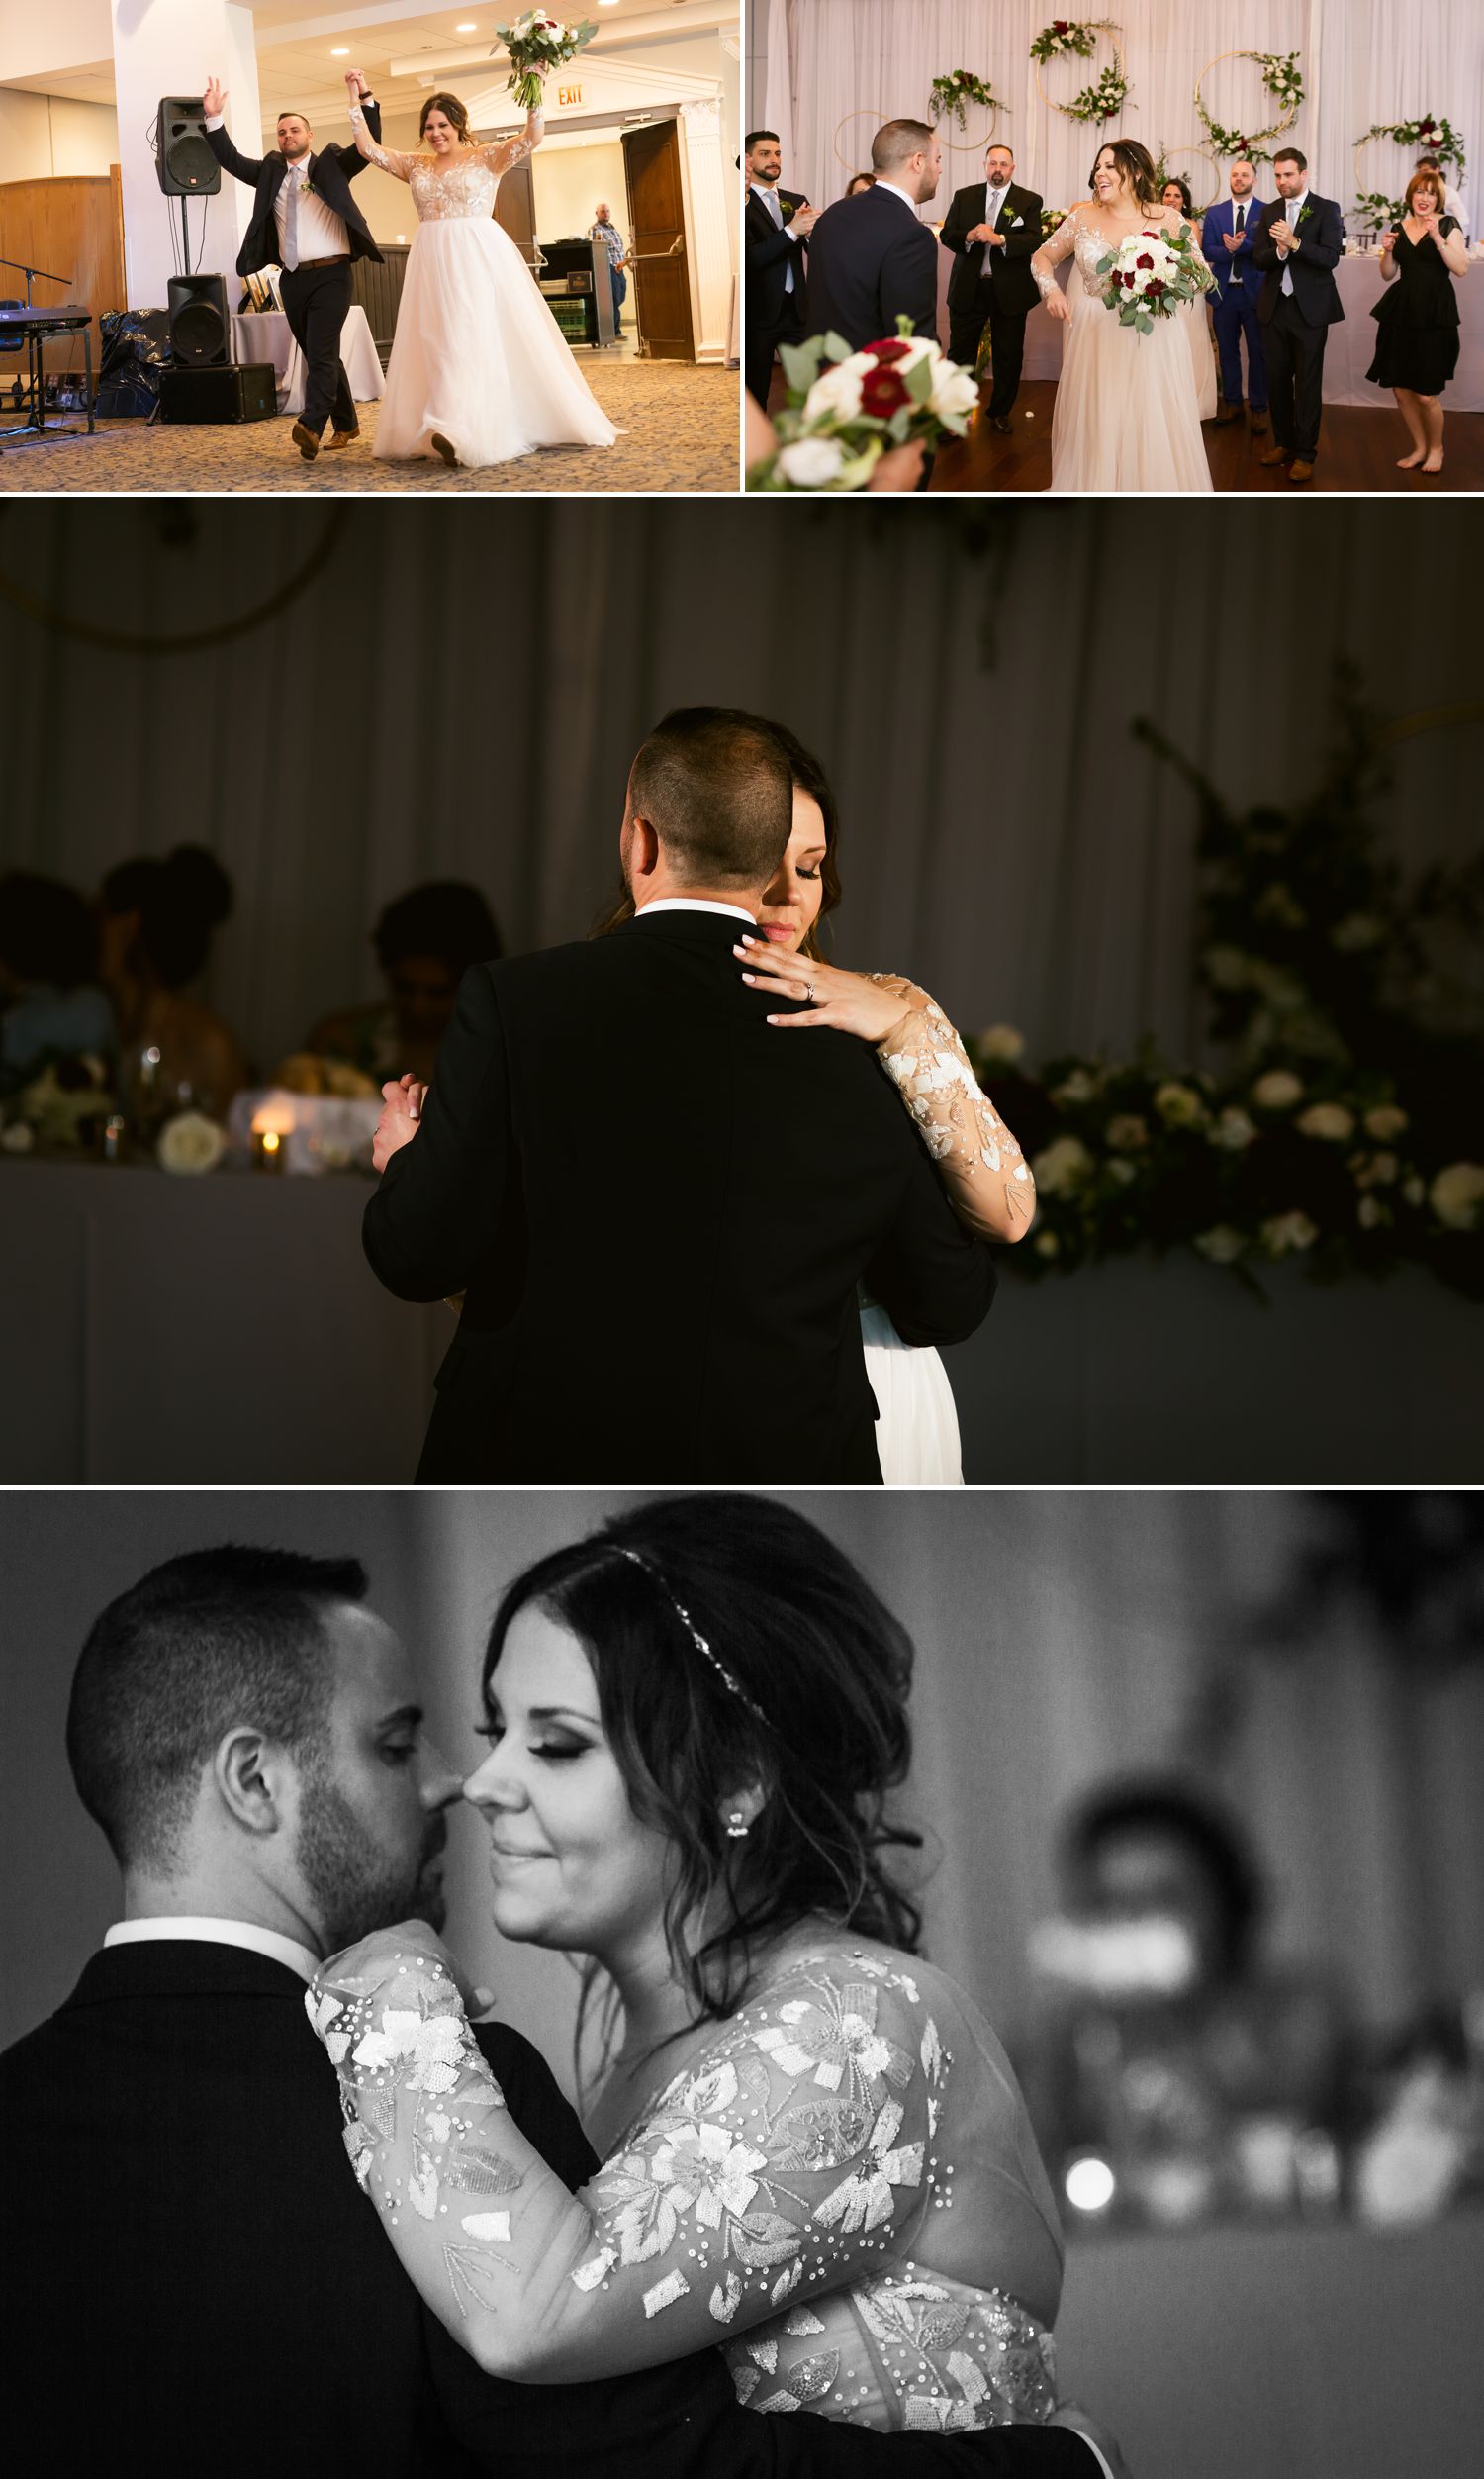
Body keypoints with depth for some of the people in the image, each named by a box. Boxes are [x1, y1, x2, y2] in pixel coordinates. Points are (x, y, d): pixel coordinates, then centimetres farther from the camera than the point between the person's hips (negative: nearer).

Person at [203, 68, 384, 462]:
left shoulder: (332, 165, 4)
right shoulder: (269, 172, 14)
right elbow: (231, 160, 9)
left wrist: (366, 98, -17)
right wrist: (214, 119, -2)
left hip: (330, 275, -5)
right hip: (292, 279, 5)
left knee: (321, 353, -17)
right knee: (319, 356, 12)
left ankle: (311, 427, -30)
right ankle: (345, 425, 23)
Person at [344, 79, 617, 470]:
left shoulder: (486, 158, 2)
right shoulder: (416, 167, 14)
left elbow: (531, 138, -9)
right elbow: (368, 148, 12)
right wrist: (355, 99, 8)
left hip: (479, 260, -5)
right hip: (433, 263, 5)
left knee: (471, 336, -15)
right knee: (434, 343, 1)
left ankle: (455, 430, -28)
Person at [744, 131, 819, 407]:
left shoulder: (796, 200, 9)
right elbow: (751, 257, -17)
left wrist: (811, 228, -19)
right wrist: (792, 230, -25)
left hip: (796, 308, 4)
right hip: (759, 311, -4)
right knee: (756, 389, 7)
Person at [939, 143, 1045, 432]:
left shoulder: (1029, 201, 0)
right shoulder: (964, 197, 8)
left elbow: (1033, 241, -13)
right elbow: (946, 234, 1)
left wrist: (1000, 239, -28)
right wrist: (969, 236, -20)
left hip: (1009, 289, -1)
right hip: (968, 287, 1)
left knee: (1008, 356, 8)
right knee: (960, 353, 2)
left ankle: (1000, 412, 23)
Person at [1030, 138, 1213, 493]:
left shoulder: (1169, 220, -2)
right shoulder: (1083, 217, 2)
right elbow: (1043, 257, 14)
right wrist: (1051, 290, -5)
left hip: (1150, 344, -2)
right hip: (1096, 342, 2)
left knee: (1153, 431, -1)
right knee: (1095, 430, 4)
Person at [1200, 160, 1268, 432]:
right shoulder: (1214, 213, 6)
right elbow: (1207, 251, -2)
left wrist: (1242, 246, -25)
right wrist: (1228, 251, -21)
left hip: (1255, 292, -3)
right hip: (1224, 292, 3)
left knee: (1258, 353, 1)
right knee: (1227, 351, 11)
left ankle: (1258, 409, 9)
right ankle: (1232, 403, 22)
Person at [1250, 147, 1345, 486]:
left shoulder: (1326, 210, -5)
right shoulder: (1269, 212, 9)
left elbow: (1331, 257, -15)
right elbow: (1258, 259, 3)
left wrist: (1294, 244, -27)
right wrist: (1278, 251, -18)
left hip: (1310, 308, -5)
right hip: (1275, 306, 5)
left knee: (1308, 382, -2)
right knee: (1277, 379, 10)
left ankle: (1305, 454, 2)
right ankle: (1284, 442, 23)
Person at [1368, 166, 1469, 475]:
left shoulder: (1448, 225, -4)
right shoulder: (1400, 228, 9)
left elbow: (1461, 269, -13)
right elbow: (1388, 274, 16)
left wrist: (1438, 239, -22)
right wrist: (1387, 251, -3)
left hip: (1434, 314, -5)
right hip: (1402, 311, 5)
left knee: (1426, 393, -6)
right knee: (1401, 389, 6)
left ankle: (1436, 449, 18)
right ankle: (1419, 448, 24)